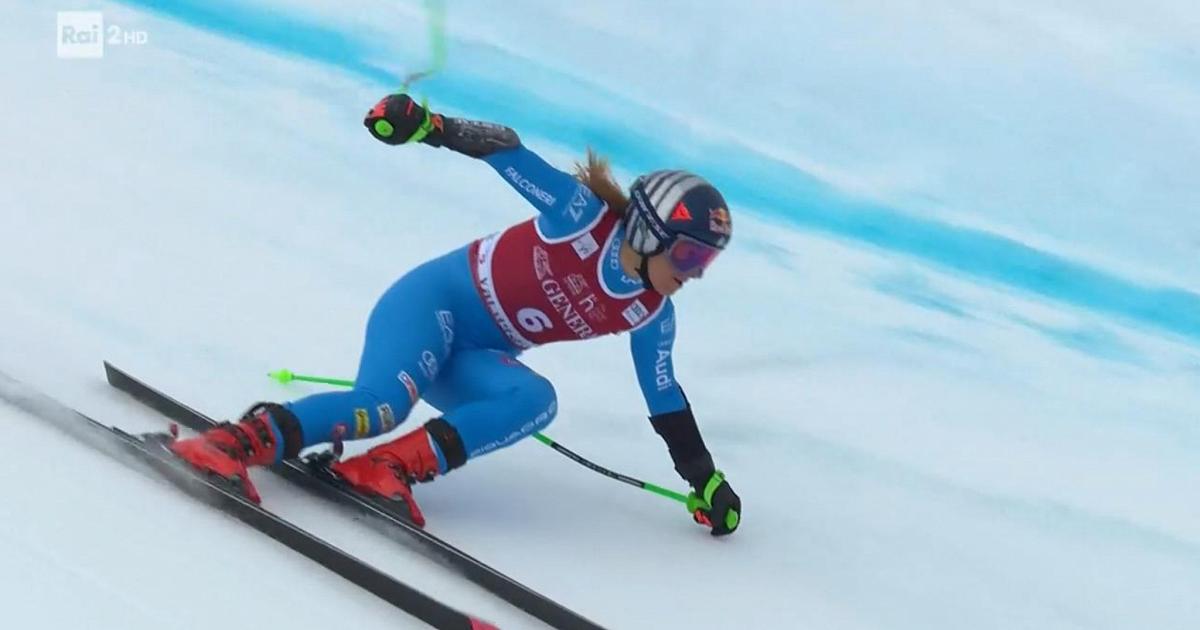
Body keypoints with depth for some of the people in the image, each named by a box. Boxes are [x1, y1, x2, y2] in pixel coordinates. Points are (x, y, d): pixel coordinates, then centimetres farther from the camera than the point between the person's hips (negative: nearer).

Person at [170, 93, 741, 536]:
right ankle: (234, 441, -29)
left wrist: (704, 479, 10)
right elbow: (505, 149, -16)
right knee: (378, 406, -33)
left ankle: (388, 468, -32)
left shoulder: (649, 316, 0)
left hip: (476, 358, 6)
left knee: (537, 401, -28)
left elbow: (665, 400, 9)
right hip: (432, 301, -6)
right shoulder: (582, 213, -16)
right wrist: (429, 125, -32)